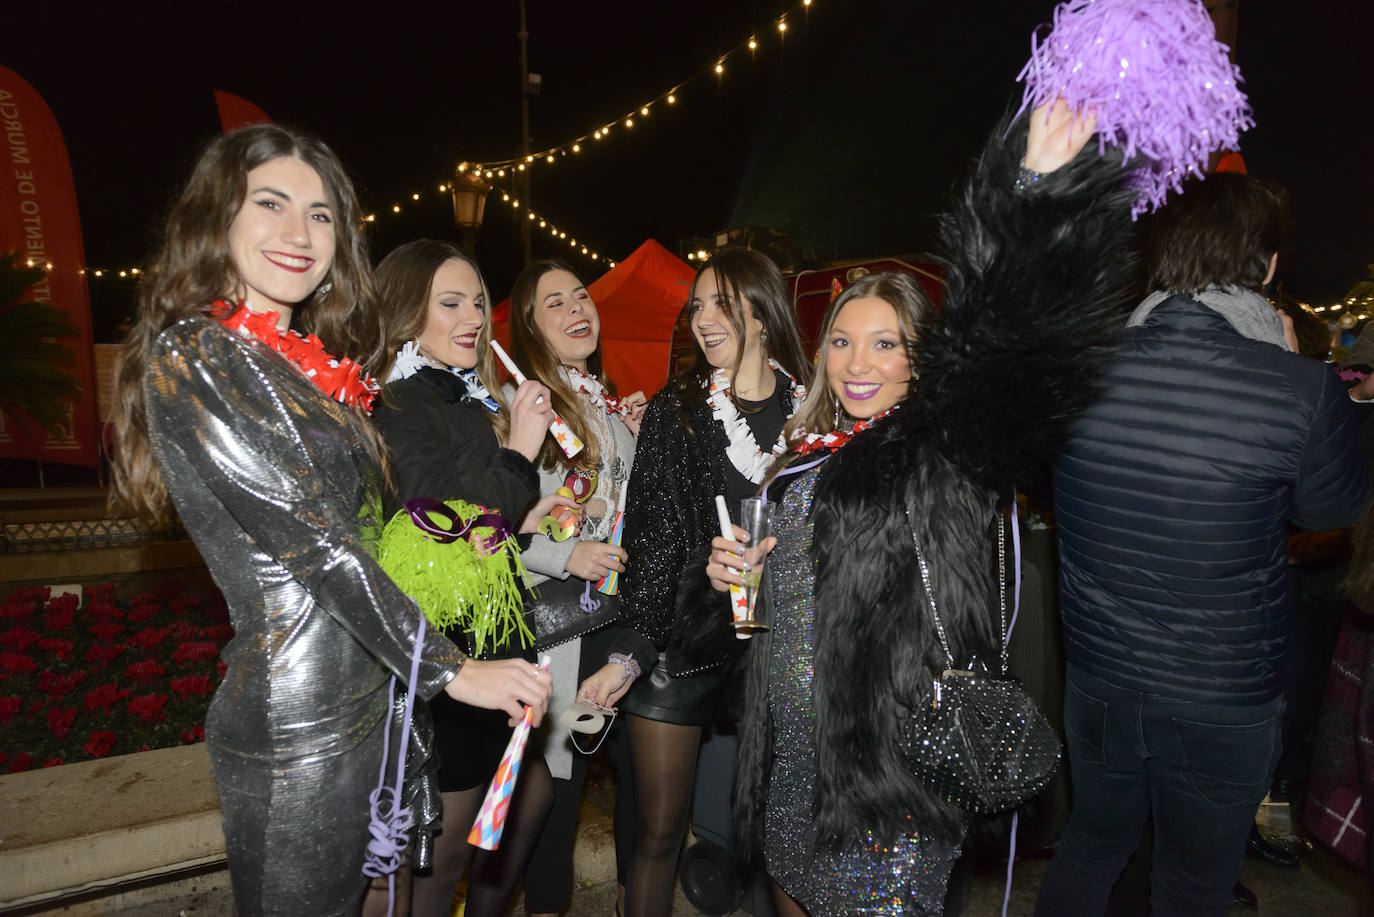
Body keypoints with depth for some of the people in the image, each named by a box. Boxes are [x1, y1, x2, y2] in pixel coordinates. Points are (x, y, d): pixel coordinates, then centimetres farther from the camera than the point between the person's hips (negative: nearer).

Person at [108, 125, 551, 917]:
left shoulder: (311, 369, 12)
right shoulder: (189, 359, -13)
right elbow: (307, 540, -19)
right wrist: (451, 670, -17)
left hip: (369, 699, 8)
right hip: (297, 728, -8)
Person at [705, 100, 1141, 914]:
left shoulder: (943, 454, -10)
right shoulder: (806, 458, 9)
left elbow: (1000, 334, -30)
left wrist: (1038, 183, -41)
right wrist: (735, 569, 1)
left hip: (893, 768, -6)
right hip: (792, 756, 7)